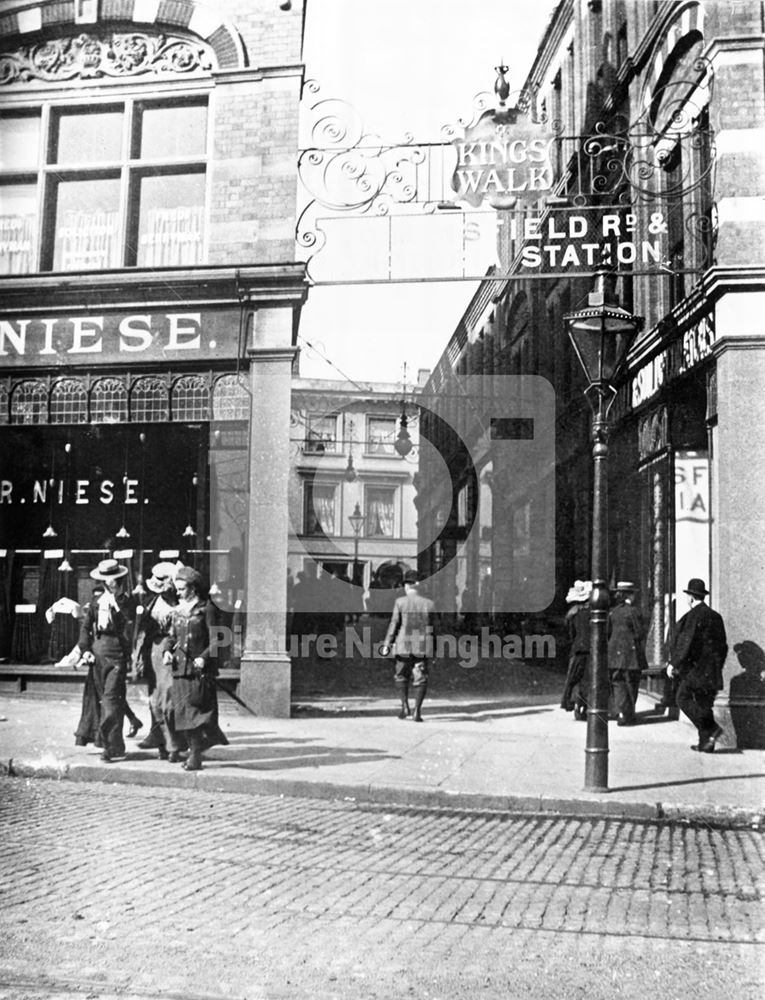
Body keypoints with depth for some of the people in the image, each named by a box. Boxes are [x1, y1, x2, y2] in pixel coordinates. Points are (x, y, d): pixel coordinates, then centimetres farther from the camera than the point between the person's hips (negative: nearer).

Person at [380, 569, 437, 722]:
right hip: (423, 646, 1)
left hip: (404, 646, -1)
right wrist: (432, 647, 17)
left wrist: (387, 644, -1)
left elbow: (394, 624, -5)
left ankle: (405, 706, 4)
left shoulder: (400, 602, -3)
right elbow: (433, 626, 7)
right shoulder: (429, 604, 3)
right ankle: (417, 711, -3)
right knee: (420, 679, 4)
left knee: (401, 676, 15)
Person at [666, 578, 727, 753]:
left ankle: (711, 729, -15)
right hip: (711, 671, 8)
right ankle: (705, 743, 10)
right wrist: (717, 667, 25)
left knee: (684, 698, -2)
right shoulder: (716, 616, 14)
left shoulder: (693, 616, -11)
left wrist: (673, 663, -12)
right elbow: (723, 645, 18)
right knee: (704, 703, 10)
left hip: (695, 667, -8)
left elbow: (687, 642, -18)